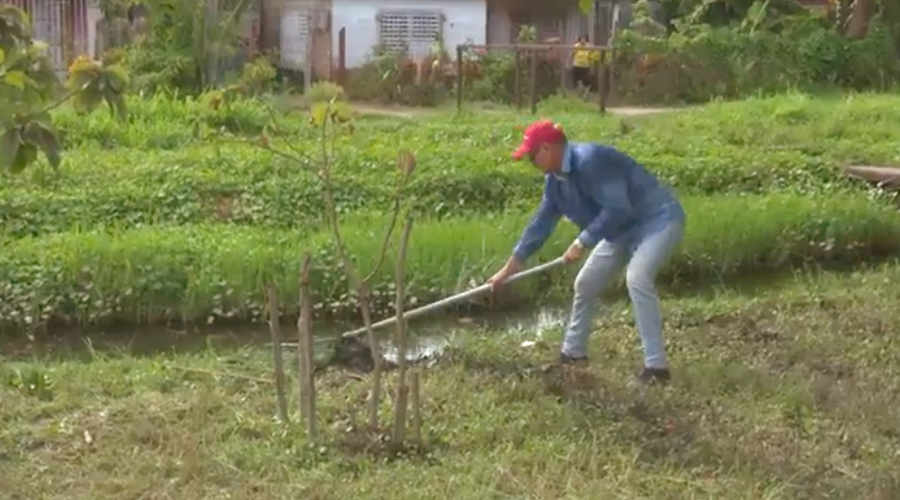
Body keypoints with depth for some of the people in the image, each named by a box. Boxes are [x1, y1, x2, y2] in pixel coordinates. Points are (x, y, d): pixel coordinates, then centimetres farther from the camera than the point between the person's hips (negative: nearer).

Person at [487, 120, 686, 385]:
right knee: (585, 284, 13)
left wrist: (583, 242, -27)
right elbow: (542, 221, 9)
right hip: (625, 229, 10)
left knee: (637, 278, -32)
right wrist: (512, 264, 10)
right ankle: (573, 351, 31)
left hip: (659, 220, -10)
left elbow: (617, 209, -33)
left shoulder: (590, 160, -30)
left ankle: (656, 365, -26)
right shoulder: (555, 179, 0)